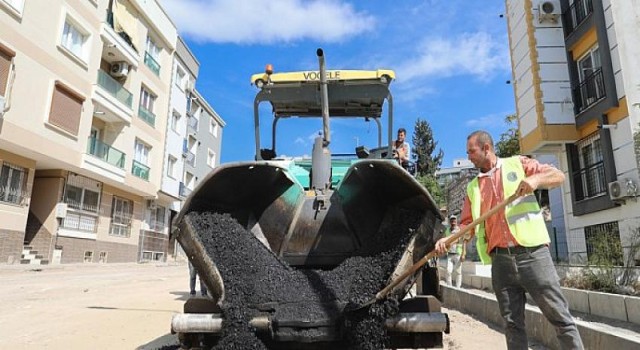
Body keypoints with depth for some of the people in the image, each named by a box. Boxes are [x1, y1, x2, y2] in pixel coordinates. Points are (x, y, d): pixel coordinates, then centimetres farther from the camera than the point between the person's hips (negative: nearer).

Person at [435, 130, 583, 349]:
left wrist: (535, 179, -15)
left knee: (559, 317, 3)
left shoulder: (517, 164, 8)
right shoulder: (473, 187, 16)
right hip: (500, 260, 4)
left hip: (532, 253, -3)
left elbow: (558, 176, 5)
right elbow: (467, 224, 12)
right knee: (513, 324, 8)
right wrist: (448, 239, -6)